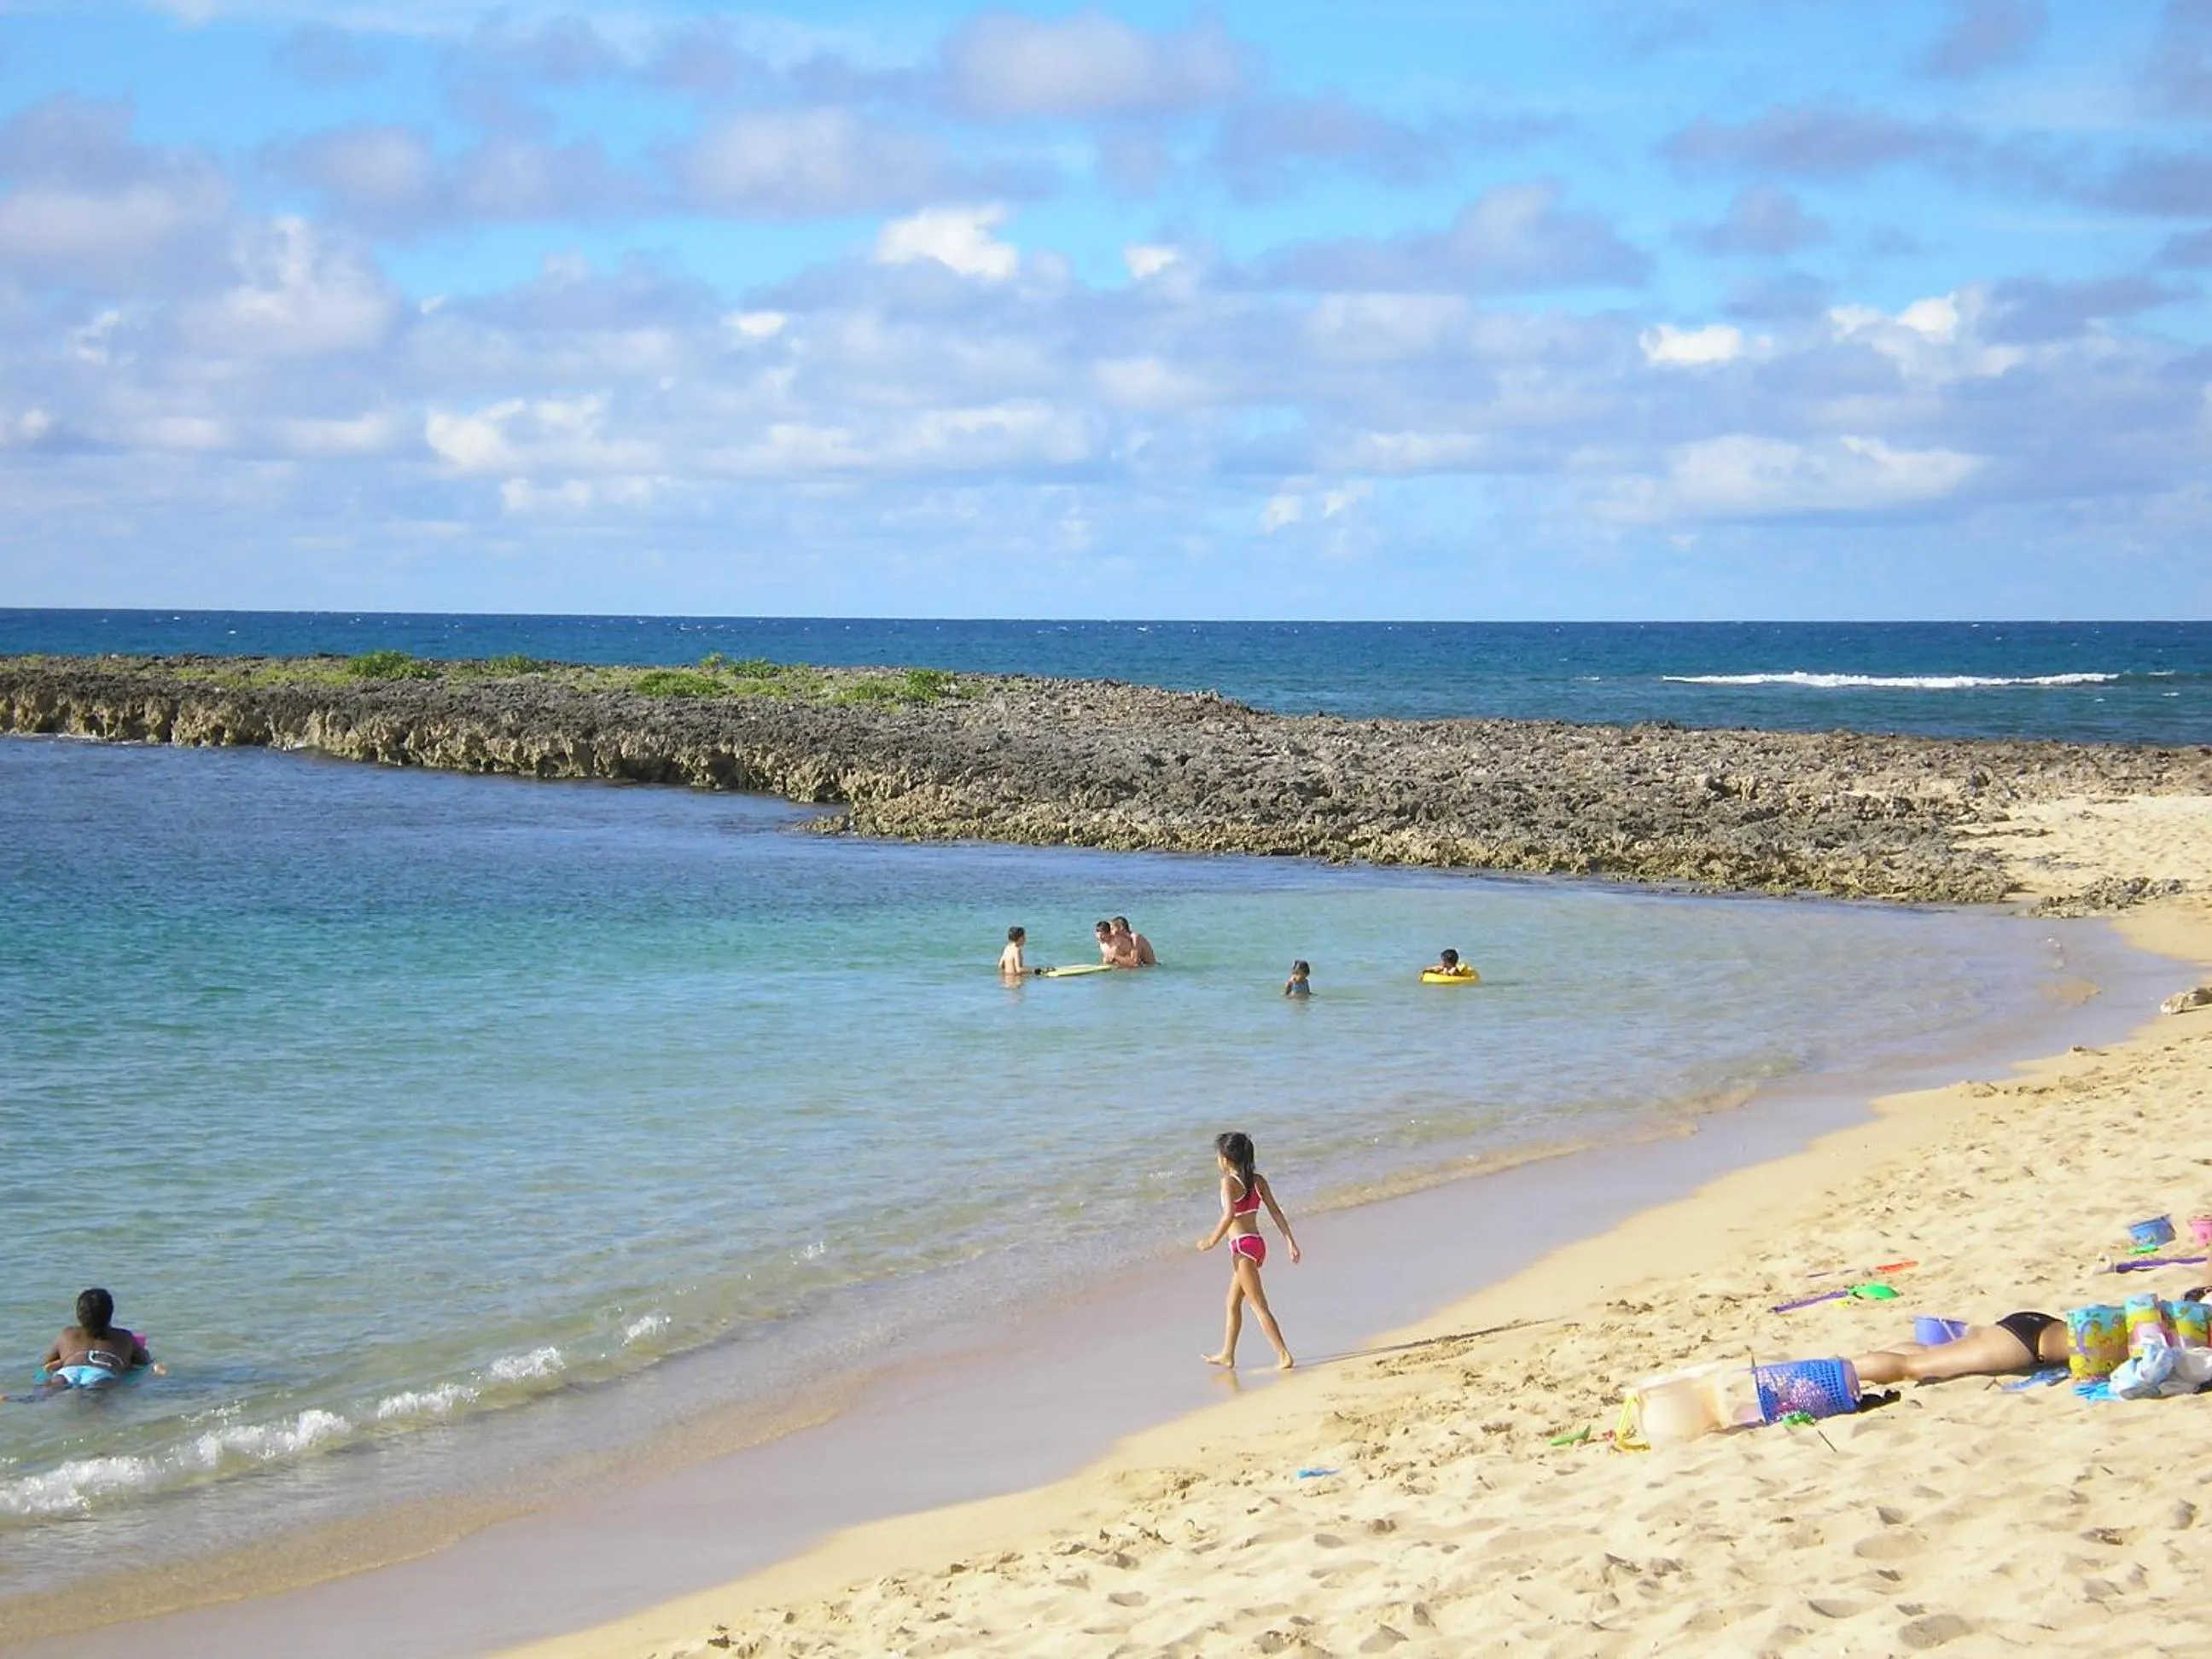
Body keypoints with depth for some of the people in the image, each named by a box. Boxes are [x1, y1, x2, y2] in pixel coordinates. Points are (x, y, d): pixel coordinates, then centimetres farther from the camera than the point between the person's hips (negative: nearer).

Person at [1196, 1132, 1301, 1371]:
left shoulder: (1229, 1181, -13)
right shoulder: (1258, 1180, 7)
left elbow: (1229, 1215, -26)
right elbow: (1275, 1211, 5)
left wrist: (1212, 1240, -15)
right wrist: (1290, 1241, 5)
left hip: (1243, 1246, -8)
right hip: (1257, 1243, 8)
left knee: (1259, 1306, -5)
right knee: (1233, 1303, 21)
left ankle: (1284, 1355, -8)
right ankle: (1227, 1356, 31)